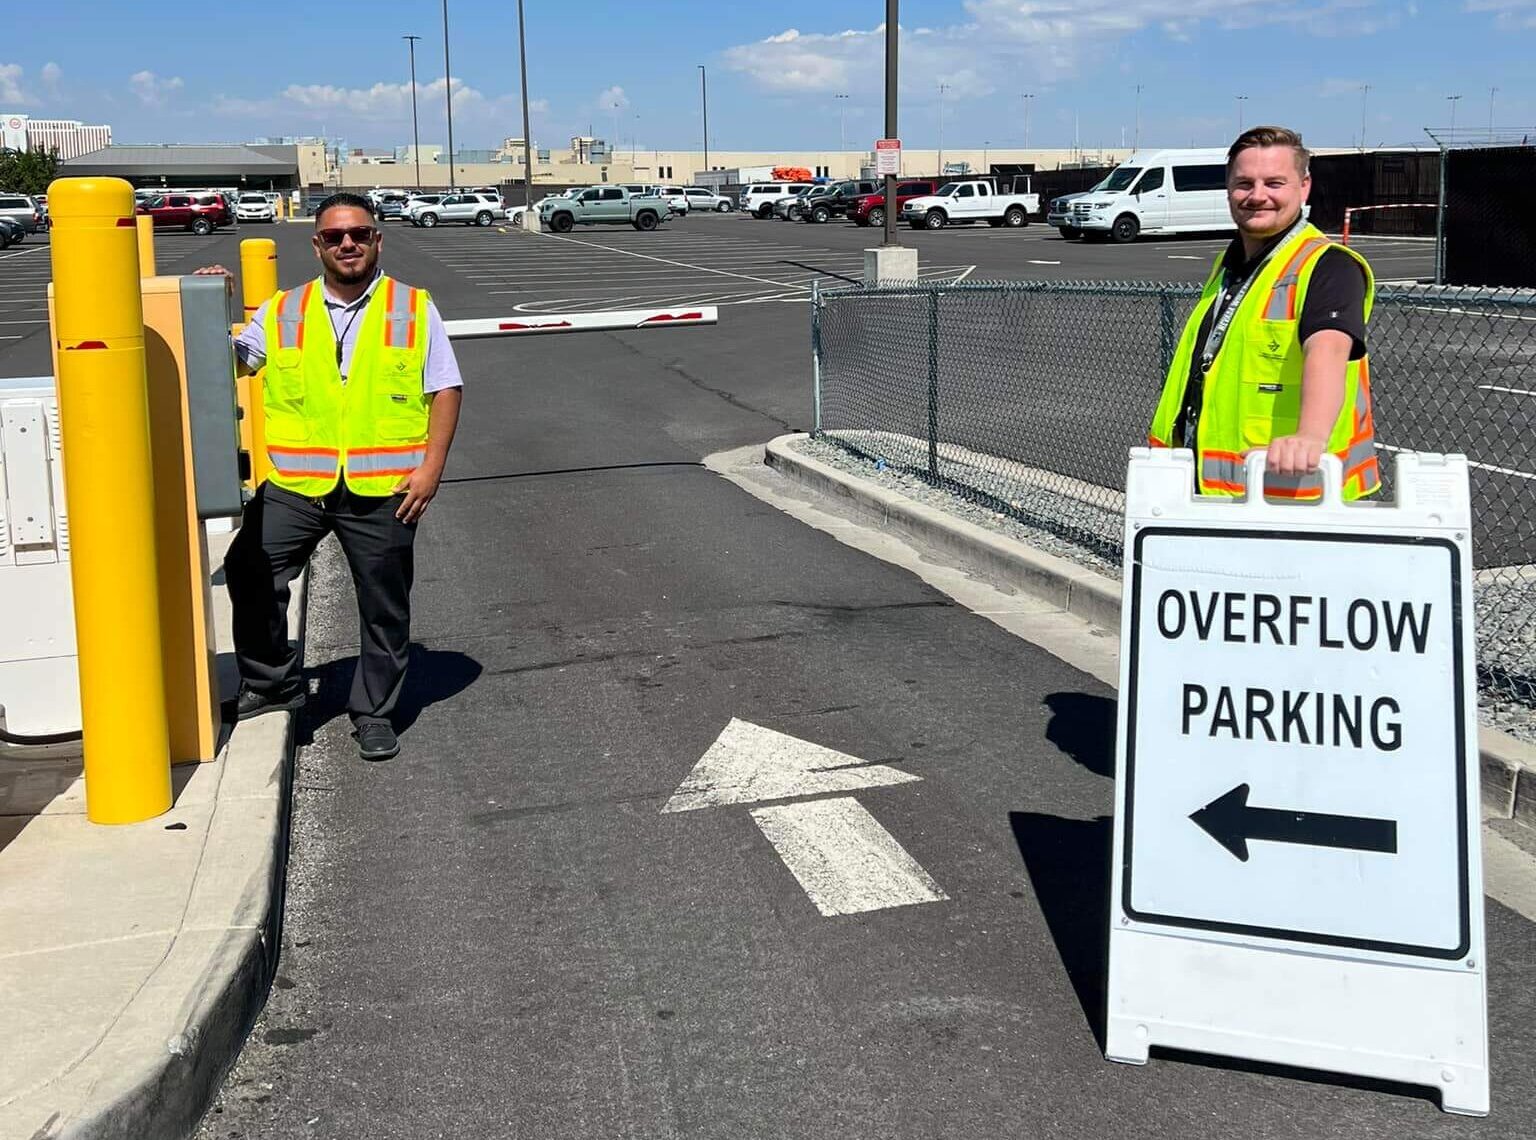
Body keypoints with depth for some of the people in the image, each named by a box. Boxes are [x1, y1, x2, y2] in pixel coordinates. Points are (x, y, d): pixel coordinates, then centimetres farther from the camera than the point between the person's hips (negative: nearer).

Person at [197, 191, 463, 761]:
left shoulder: (415, 309, 5)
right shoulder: (281, 314, 10)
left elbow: (445, 390, 3)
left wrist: (432, 465, -7)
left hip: (382, 489, -1)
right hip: (293, 484, 1)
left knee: (384, 606, 7)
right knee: (249, 571, -13)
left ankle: (374, 712, 24)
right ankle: (273, 683, 8)